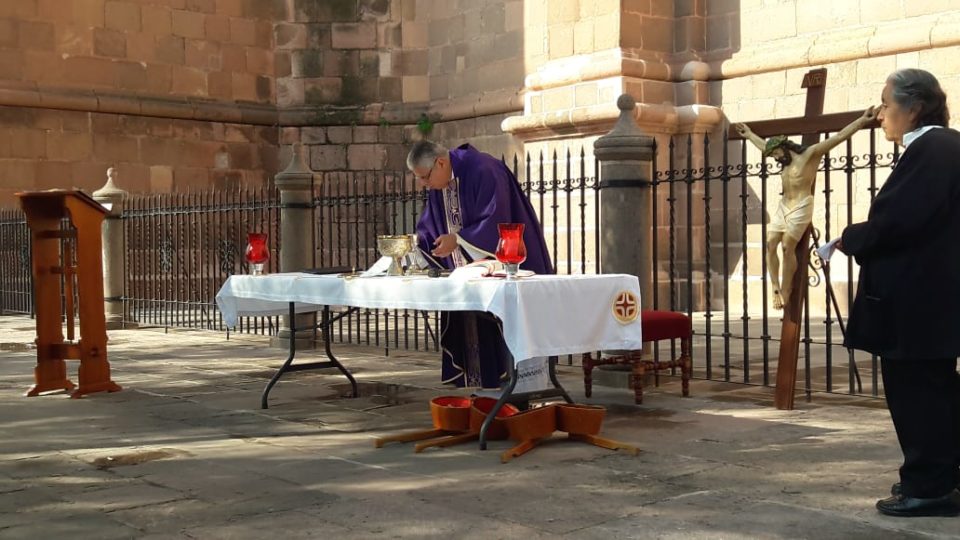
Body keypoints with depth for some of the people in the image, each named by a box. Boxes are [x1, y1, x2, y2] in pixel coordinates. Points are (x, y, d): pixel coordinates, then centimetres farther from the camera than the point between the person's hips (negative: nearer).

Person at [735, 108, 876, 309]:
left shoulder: (810, 154, -8)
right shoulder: (785, 160, 14)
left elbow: (839, 136, -14)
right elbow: (764, 145, 33)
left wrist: (863, 120, -19)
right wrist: (749, 134, 44)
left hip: (801, 207, -8)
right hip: (783, 206, 8)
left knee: (788, 247, -13)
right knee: (770, 244, -4)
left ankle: (786, 289, -5)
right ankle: (776, 288, -3)